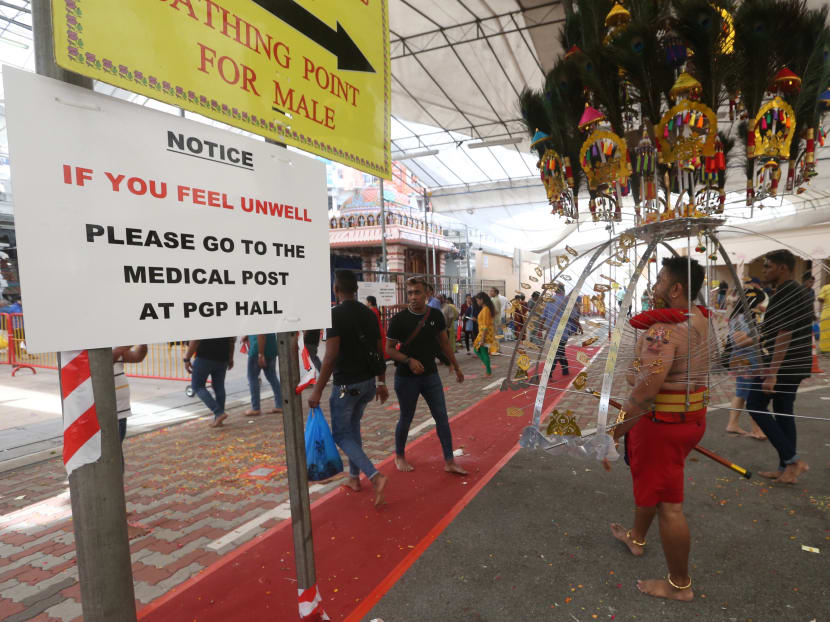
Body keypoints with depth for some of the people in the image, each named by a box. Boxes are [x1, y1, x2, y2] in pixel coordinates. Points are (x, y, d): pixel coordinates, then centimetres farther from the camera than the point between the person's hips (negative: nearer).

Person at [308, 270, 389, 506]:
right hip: (369, 382, 7)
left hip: (346, 384, -7)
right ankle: (354, 477, 30)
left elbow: (331, 354, -22)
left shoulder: (335, 314, -14)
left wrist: (318, 390, -18)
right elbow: (379, 351, 9)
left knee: (341, 434, 5)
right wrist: (381, 382, 17)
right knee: (353, 426, 24)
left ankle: (376, 476, -12)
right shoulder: (369, 313, 6)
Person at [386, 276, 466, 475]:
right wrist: (408, 361, -22)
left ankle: (449, 462, 15)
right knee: (406, 419, 9)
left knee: (442, 417, 4)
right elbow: (389, 349, -7)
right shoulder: (399, 320, -12)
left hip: (431, 375, 4)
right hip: (406, 378, -4)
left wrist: (456, 367, 14)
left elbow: (444, 343, 11)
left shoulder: (436, 315, 0)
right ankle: (399, 456, 31)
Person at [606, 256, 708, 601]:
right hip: (691, 417, 10)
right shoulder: (699, 320, 4)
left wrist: (611, 434, -27)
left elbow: (644, 394, -33)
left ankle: (679, 584, 24)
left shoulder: (662, 330, -25)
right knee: (648, 480, 28)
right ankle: (636, 537, 50)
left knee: (668, 505, 6)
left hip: (661, 424, -10)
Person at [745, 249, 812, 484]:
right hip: (795, 363, 10)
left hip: (783, 363, -10)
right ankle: (787, 468, 18)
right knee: (783, 412, 12)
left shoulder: (786, 294, -17)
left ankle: (792, 459, 0)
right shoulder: (795, 292, 15)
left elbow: (784, 336, -23)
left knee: (755, 406, -2)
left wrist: (772, 373, -25)